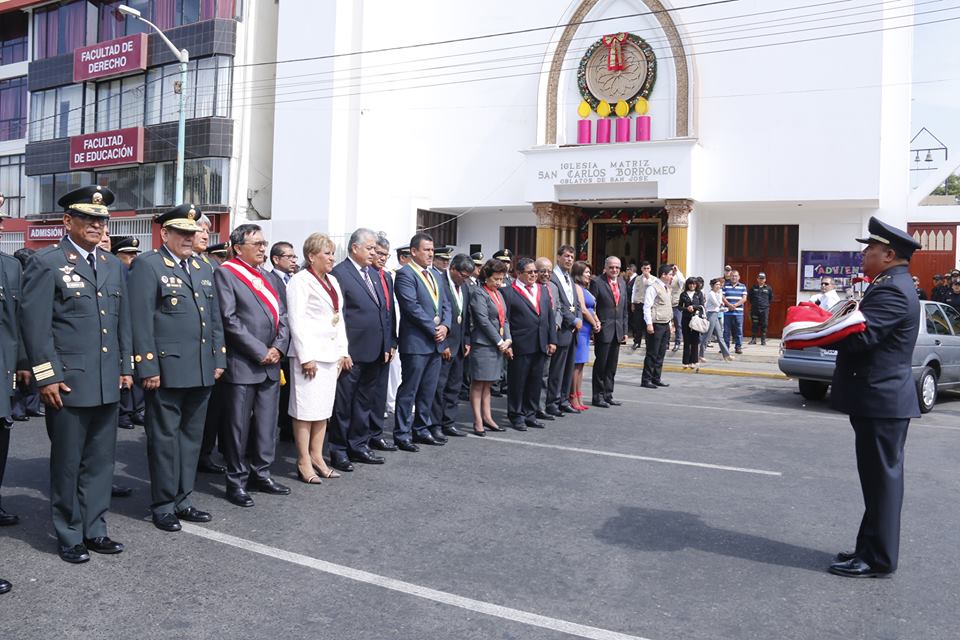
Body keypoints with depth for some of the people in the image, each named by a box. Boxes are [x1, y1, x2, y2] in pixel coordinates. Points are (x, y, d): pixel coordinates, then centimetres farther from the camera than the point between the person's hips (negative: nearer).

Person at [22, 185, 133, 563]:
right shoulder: (46, 263, -5)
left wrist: (126, 367, 12)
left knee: (100, 461, 12)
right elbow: (35, 324, -9)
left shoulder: (113, 266, 14)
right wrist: (47, 377, -13)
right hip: (68, 383, -5)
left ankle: (94, 530, 24)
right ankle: (69, 537, 20)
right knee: (67, 464, 6)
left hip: (108, 383, 6)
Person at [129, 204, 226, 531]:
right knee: (165, 438, 3)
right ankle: (163, 506, 15)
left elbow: (215, 318, 18)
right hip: (166, 370, -7)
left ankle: (184, 500, 24)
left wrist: (219, 358, 12)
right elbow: (140, 321, -11)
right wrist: (148, 368, -16)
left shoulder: (204, 269, 17)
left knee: (191, 437, 13)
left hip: (201, 371, 7)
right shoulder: (147, 265, -5)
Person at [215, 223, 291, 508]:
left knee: (267, 424, 12)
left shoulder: (266, 276, 16)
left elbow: (281, 316, 14)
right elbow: (230, 319, -13)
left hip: (270, 365, 7)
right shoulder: (225, 273, -5)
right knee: (238, 426, 2)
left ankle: (261, 473, 24)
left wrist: (279, 347, -3)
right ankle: (236, 481, 14)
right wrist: (260, 352, -14)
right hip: (242, 364, -6)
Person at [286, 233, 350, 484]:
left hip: (330, 353, 8)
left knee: (324, 407, 11)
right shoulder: (300, 280, -9)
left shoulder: (332, 281, 15)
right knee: (305, 408, -2)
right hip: (309, 353, -8)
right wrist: (306, 357, -17)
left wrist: (343, 351, 11)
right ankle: (303, 462, 6)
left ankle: (317, 457, 20)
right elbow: (296, 321, -14)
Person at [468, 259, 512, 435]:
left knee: (488, 383, 13)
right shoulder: (479, 294, -9)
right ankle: (478, 421, 2)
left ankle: (487, 417, 18)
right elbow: (484, 321, -15)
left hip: (498, 345, 8)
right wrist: (500, 342, -13)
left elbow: (504, 319, 15)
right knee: (478, 383, -2)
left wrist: (507, 340, 0)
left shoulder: (498, 294, 17)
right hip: (483, 344, -8)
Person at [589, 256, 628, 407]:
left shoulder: (622, 283, 13)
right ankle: (598, 396, 10)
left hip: (618, 331, 6)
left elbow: (624, 309, 15)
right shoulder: (597, 282, -7)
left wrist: (625, 331, 12)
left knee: (612, 366, 11)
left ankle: (608, 395, 20)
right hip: (603, 330, -6)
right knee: (601, 364, 1)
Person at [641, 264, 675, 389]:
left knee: (660, 354, 11)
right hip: (656, 325, -9)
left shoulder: (666, 288, 17)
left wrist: (669, 323, 17)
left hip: (665, 325, 9)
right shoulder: (653, 288, -10)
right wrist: (649, 324, -19)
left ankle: (656, 379, 18)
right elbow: (647, 307, -14)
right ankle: (646, 380, 0)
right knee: (652, 354, -5)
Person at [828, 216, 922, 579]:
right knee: (878, 479, 16)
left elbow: (860, 336, -27)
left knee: (882, 479, -2)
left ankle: (878, 560, 7)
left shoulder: (891, 290, -18)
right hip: (880, 397, 11)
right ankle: (871, 549, 27)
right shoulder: (892, 285, 17)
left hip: (881, 399, -11)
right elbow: (867, 333, 15)